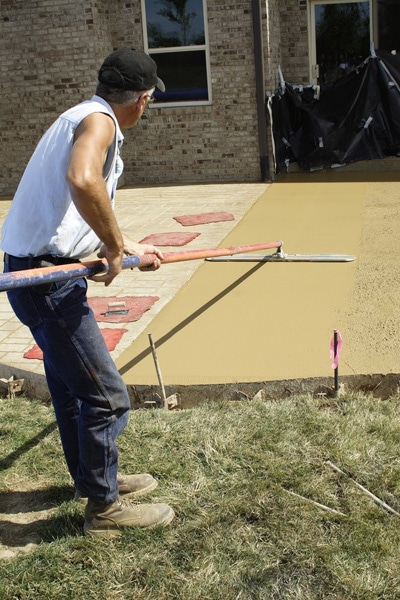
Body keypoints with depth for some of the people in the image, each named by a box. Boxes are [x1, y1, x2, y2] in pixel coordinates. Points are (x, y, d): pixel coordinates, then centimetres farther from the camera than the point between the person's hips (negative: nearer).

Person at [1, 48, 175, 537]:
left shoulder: (82, 118, 17)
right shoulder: (99, 120, -13)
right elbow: (82, 181, -36)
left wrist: (126, 247, 37)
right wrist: (115, 248, -23)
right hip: (47, 277, -11)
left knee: (71, 385, 23)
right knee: (106, 397, -2)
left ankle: (91, 477, 40)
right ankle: (103, 507, 14)